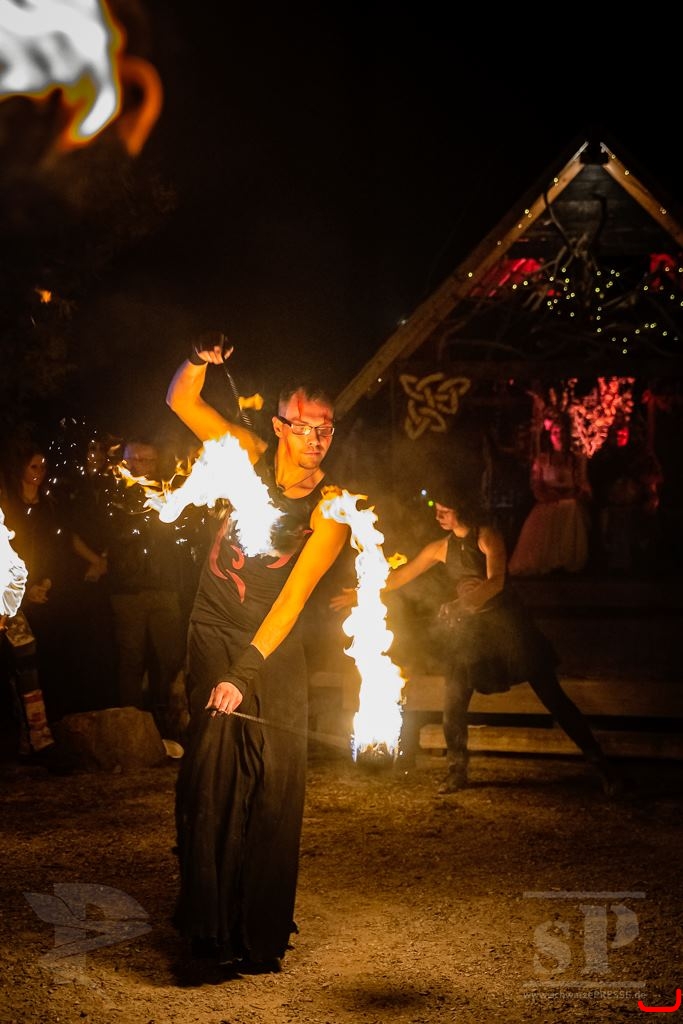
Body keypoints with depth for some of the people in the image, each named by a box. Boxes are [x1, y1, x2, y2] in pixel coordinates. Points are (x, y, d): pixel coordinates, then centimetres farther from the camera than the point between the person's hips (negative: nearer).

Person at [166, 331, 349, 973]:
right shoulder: (253, 456, -1)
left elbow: (293, 598, -15)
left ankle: (260, 934, 11)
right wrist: (200, 361, -21)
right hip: (214, 630, 1)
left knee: (272, 781, -3)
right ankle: (210, 922, -5)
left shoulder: (330, 510, -9)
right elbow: (182, 402, 0)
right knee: (217, 759, -13)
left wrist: (247, 671, -22)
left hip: (274, 644, -1)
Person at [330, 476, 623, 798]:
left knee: (551, 694, -5)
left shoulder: (487, 537, -10)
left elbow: (496, 581, -24)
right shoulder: (441, 548, 7)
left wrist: (459, 604, -39)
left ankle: (601, 765, 0)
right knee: (453, 704, 0)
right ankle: (457, 772, 19)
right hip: (467, 630, 5)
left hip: (506, 623, -5)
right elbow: (399, 577, 14)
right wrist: (360, 594, 11)